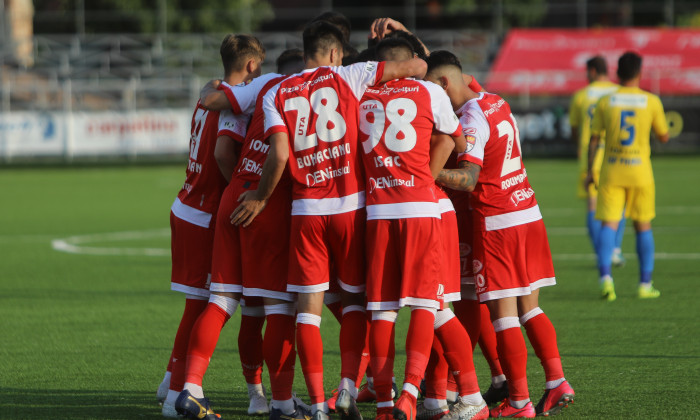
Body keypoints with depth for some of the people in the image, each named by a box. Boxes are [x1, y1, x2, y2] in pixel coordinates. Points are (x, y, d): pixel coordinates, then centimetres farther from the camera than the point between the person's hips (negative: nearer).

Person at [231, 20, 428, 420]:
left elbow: (279, 154, -6)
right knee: (355, 299, 12)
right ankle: (348, 387, -2)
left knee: (308, 306, 3)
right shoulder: (347, 77, 2)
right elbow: (418, 66, 0)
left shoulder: (277, 94, 5)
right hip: (351, 205, -1)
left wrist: (260, 198, 7)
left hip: (306, 208, 1)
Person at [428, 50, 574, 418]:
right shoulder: (498, 104, 11)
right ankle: (557, 382, 9)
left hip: (497, 222, -9)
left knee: (502, 315, -3)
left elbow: (468, 179, -24)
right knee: (528, 308, 14)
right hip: (528, 213, 9)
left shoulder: (471, 119, -16)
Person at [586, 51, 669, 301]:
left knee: (608, 225, -3)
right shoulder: (651, 102, -3)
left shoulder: (605, 102, -1)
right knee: (643, 226, 12)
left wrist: (590, 171, 8)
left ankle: (605, 277, -23)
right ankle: (645, 284, 14)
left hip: (611, 171, 0)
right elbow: (664, 137, 5)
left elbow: (594, 140, 0)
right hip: (640, 172, 0)